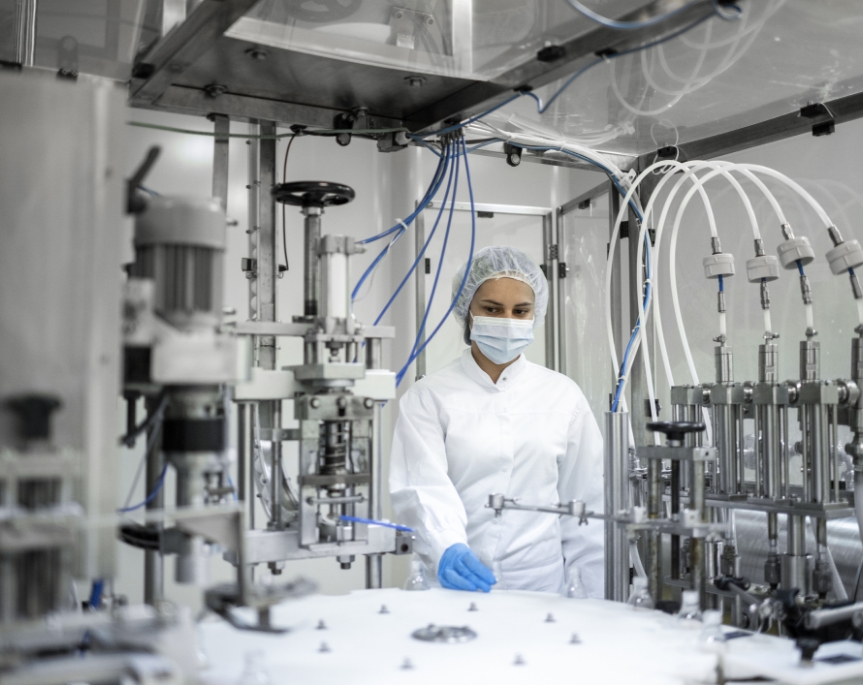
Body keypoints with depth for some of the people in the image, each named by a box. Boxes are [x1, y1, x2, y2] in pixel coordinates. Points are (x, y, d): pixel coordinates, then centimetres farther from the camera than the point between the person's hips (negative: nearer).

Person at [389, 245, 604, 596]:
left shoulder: (564, 396, 3)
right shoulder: (428, 396, -3)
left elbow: (584, 505, 4)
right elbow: (425, 488, -15)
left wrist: (593, 604, 0)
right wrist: (447, 549, -33)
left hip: (542, 588, 1)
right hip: (448, 588, -1)